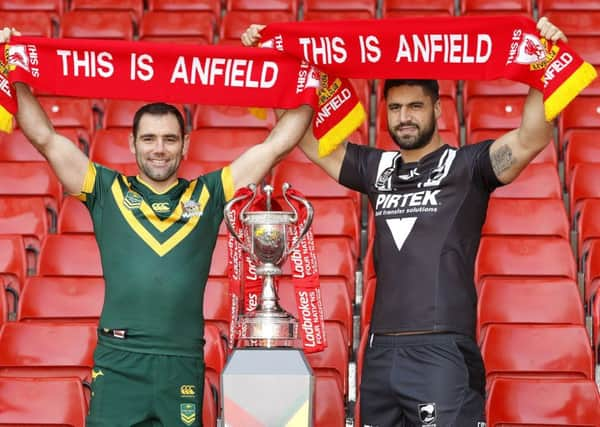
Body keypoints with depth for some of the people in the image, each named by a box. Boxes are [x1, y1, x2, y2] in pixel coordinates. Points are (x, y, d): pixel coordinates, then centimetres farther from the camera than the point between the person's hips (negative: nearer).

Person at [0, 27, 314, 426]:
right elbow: (45, 138, 7)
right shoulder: (107, 190, 9)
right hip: (117, 363, -1)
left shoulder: (208, 194, 11)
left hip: (183, 364, 1)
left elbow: (276, 144, 10)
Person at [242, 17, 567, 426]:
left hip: (443, 351, -5)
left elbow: (531, 140, -15)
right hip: (380, 351, 6)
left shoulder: (467, 165, 0)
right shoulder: (376, 168, 15)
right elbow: (306, 135, 19)